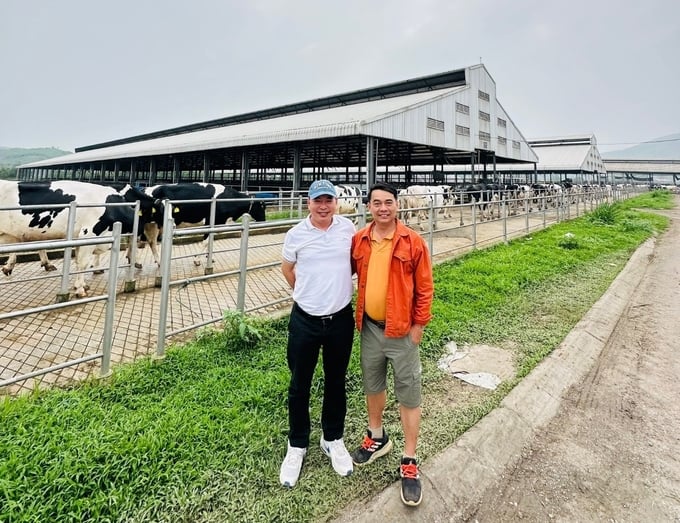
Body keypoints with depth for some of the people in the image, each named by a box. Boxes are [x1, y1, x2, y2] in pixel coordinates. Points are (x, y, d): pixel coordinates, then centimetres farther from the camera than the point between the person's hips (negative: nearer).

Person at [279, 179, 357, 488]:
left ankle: (333, 440, 38)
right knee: (299, 386, 11)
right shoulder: (296, 234, -7)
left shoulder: (348, 228, -4)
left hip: (341, 319, 1)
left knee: (336, 383, 16)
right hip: (305, 320, -1)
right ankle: (297, 446, 32)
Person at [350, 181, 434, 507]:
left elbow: (425, 288, -7)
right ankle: (377, 437, 44)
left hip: (402, 330, -3)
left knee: (408, 396, 7)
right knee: (373, 386, 21)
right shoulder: (358, 240, -2)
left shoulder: (413, 242, -11)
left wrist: (418, 325, -7)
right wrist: (356, 317, 4)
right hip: (369, 327, 4)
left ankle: (409, 462, 23)